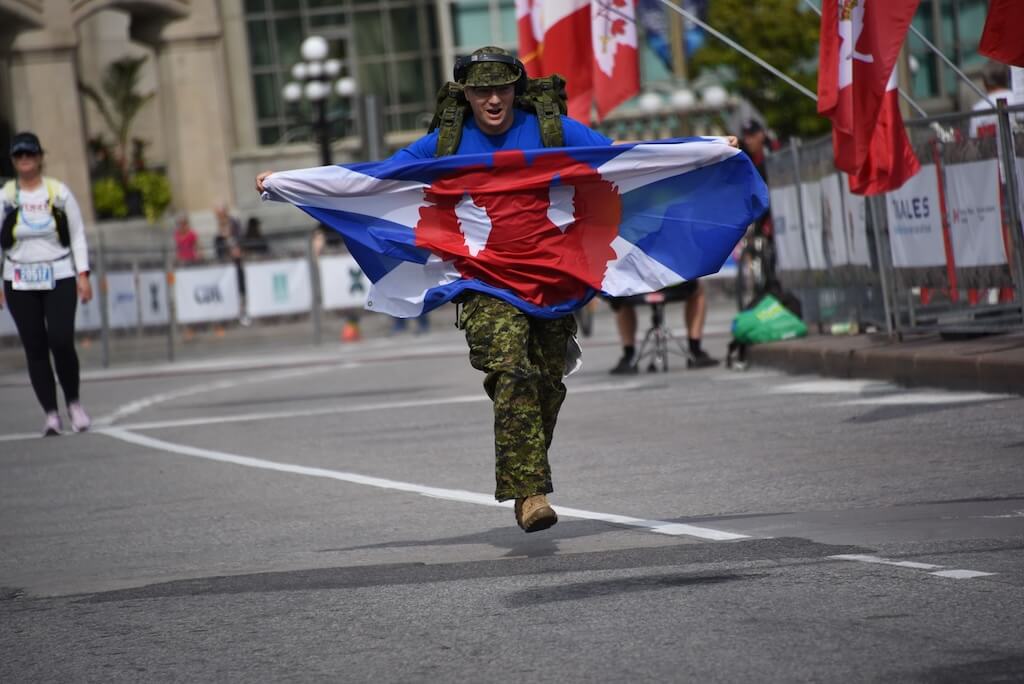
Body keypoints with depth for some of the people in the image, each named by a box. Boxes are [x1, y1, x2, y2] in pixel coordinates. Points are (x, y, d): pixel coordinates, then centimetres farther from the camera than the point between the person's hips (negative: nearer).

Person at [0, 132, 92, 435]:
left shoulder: (59, 192, 1)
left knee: (61, 342, -13)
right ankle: (51, 413, 5)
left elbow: (78, 235, 6)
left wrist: (83, 275, -1)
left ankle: (73, 402, 8)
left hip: (60, 278, -1)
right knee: (35, 348, -1)